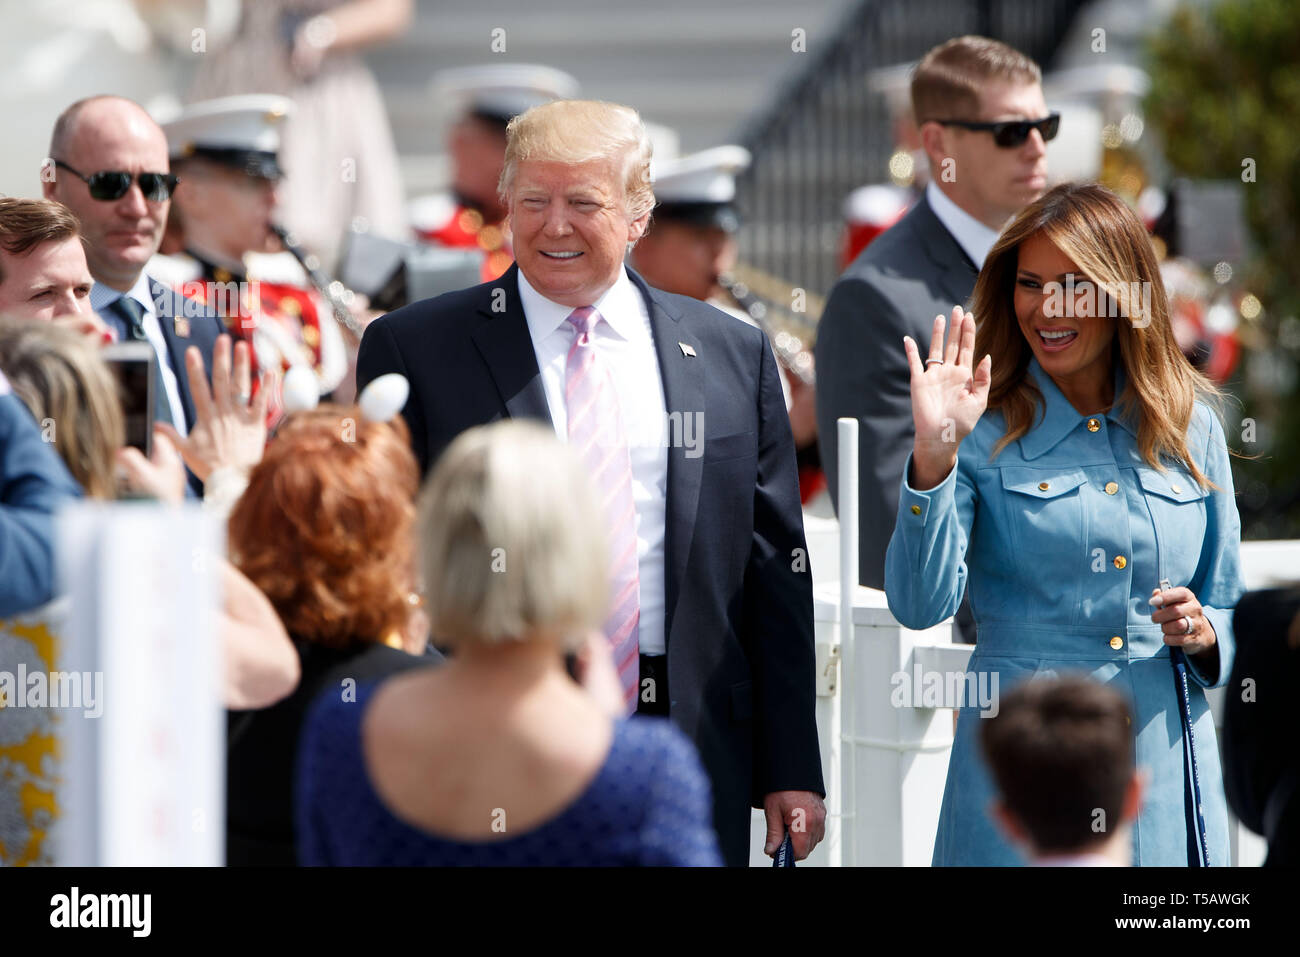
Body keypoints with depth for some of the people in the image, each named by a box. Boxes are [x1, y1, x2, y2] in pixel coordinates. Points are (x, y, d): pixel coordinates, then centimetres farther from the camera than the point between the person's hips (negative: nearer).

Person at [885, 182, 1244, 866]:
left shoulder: (1189, 426, 8)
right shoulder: (986, 433, -1)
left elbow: (1228, 602, 16)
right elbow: (920, 604, -13)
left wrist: (1203, 632, -6)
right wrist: (934, 455, -22)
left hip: (1165, 765, 3)